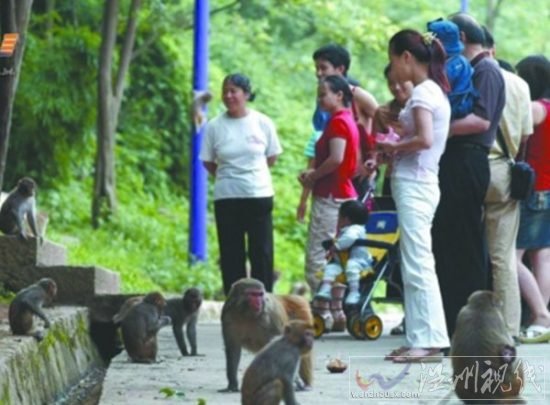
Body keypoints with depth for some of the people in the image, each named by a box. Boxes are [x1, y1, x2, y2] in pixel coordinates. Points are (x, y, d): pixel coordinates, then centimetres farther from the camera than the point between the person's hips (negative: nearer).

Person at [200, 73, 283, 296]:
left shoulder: (263, 123, -1)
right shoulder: (215, 126, -1)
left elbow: (272, 157, 9)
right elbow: (208, 162, 8)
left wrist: (252, 174, 10)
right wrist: (227, 177, 7)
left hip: (259, 195, 0)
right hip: (226, 197, 0)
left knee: (262, 254, 1)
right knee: (231, 255, 4)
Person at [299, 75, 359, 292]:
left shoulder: (338, 121, -12)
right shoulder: (348, 120, 18)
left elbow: (336, 159, -24)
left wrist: (313, 176, -10)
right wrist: (313, 173, 14)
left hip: (330, 197, -10)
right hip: (345, 193, 10)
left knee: (316, 260, -11)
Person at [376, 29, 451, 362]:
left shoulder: (422, 93, -12)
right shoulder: (436, 91, 16)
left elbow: (425, 139, -24)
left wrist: (394, 147, -8)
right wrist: (391, 151, 8)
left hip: (414, 185, -10)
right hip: (421, 182, 10)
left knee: (417, 265, -10)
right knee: (416, 265, 10)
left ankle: (428, 341, -11)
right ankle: (422, 339, 11)